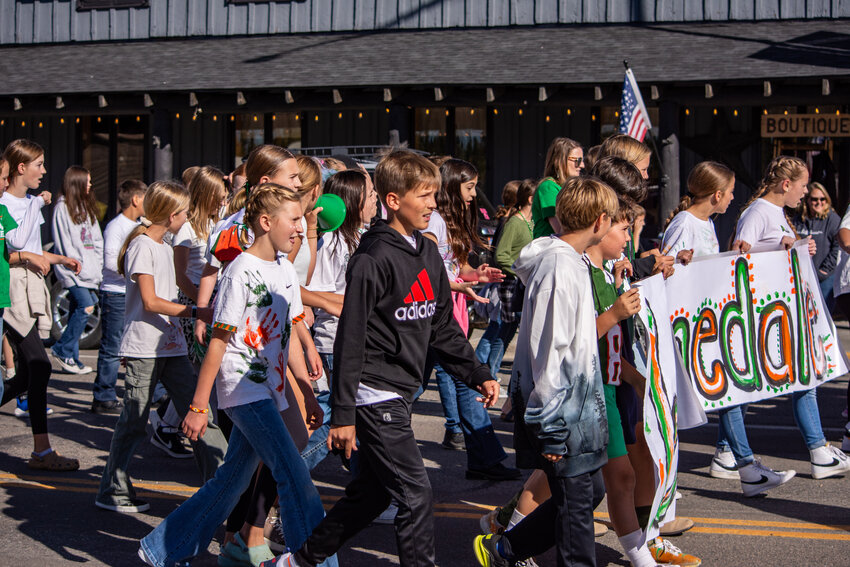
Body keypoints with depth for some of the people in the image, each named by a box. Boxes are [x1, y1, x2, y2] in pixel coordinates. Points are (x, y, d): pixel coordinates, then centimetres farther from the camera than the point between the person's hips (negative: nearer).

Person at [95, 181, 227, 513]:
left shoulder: (165, 248, 18)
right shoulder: (142, 246, -10)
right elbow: (150, 301, -17)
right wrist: (195, 312, -18)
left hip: (171, 345, 8)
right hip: (143, 347, -8)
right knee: (134, 421, -1)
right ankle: (112, 492, 11)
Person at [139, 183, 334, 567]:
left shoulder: (286, 271, 10)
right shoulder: (241, 272, -14)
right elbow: (218, 342, -14)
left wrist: (308, 393, 16)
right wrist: (198, 405, -13)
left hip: (270, 392, 9)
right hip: (244, 390, -9)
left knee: (233, 479, 14)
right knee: (294, 476, -14)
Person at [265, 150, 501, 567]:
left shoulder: (428, 255, 10)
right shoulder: (373, 260, -16)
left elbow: (443, 328, 18)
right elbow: (350, 340, -16)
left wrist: (477, 375, 12)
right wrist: (342, 414, -17)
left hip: (400, 393, 9)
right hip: (375, 395, -9)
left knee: (372, 492, 16)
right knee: (415, 494, -7)